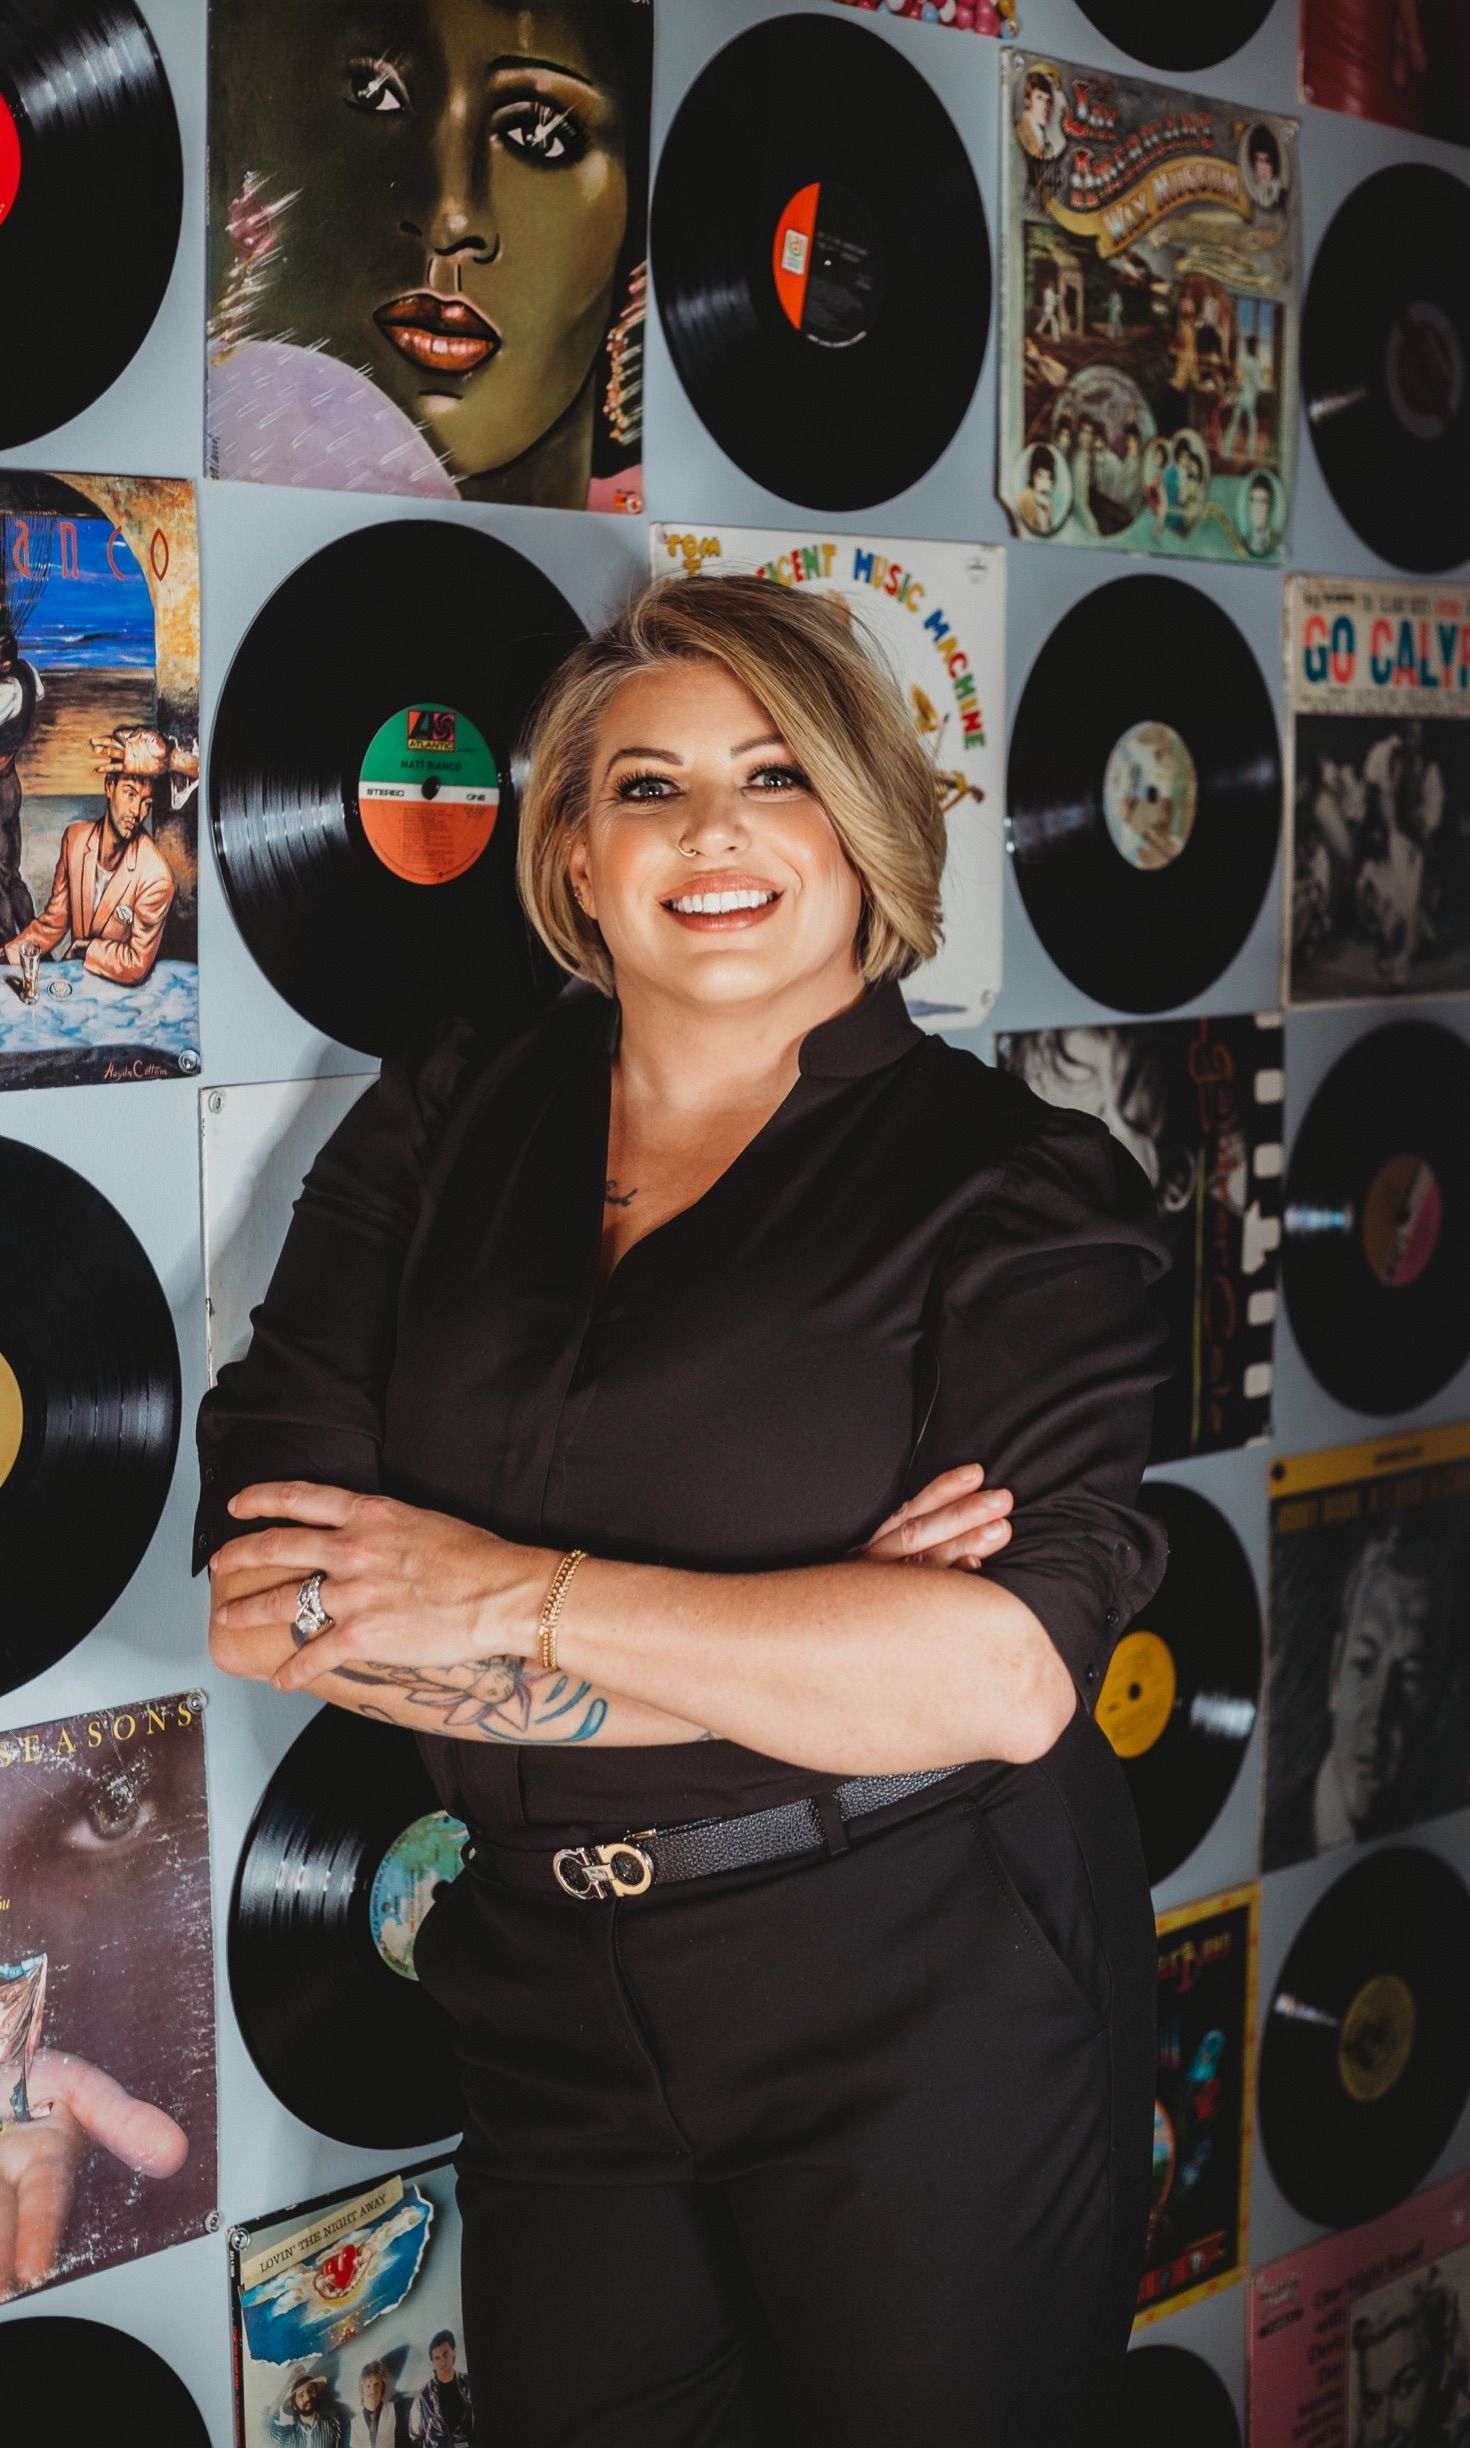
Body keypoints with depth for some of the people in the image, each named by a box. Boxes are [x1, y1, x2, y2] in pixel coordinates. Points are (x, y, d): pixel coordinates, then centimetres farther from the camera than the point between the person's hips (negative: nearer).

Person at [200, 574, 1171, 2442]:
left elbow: (1013, 1669, -20)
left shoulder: (1010, 1180, -8)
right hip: (554, 2023, 3)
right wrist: (793, 1647, -16)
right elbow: (261, 1588, -9)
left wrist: (522, 1598, -18)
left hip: (932, 2027, -3)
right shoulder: (435, 1131, 2)